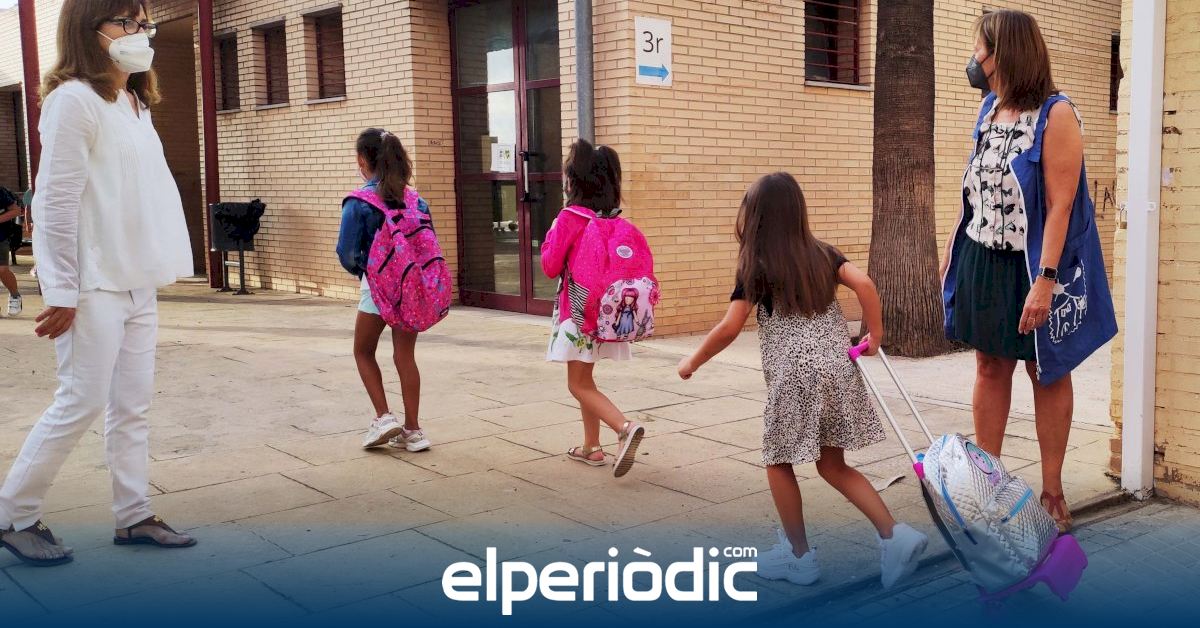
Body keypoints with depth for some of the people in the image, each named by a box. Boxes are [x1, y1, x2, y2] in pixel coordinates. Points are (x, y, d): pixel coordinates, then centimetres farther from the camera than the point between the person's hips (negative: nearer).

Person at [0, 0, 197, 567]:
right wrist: (62, 293, -16)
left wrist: (165, 261, 10)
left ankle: (134, 517, 19)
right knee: (82, 402, -3)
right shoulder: (74, 100, -12)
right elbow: (55, 202, -15)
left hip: (138, 283, 8)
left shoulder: (137, 105, 14)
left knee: (133, 404, 10)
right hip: (95, 285, -8)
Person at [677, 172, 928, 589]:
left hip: (794, 376, -5)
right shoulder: (822, 254, 8)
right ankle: (895, 535, 3)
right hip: (837, 370, 6)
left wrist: (693, 362, 8)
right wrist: (875, 335, 5)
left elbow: (728, 329, -6)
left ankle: (800, 556, 18)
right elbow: (864, 284, -6)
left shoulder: (757, 267, -5)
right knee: (833, 466, 15)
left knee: (778, 462, 12)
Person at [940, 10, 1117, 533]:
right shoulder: (989, 109, 7)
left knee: (1048, 373, 7)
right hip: (982, 260, 6)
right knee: (990, 368, 11)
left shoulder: (1056, 115, -14)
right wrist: (953, 248, 12)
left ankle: (1052, 493, 18)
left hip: (1034, 265, -6)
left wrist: (1045, 279, -24)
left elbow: (1060, 205, -19)